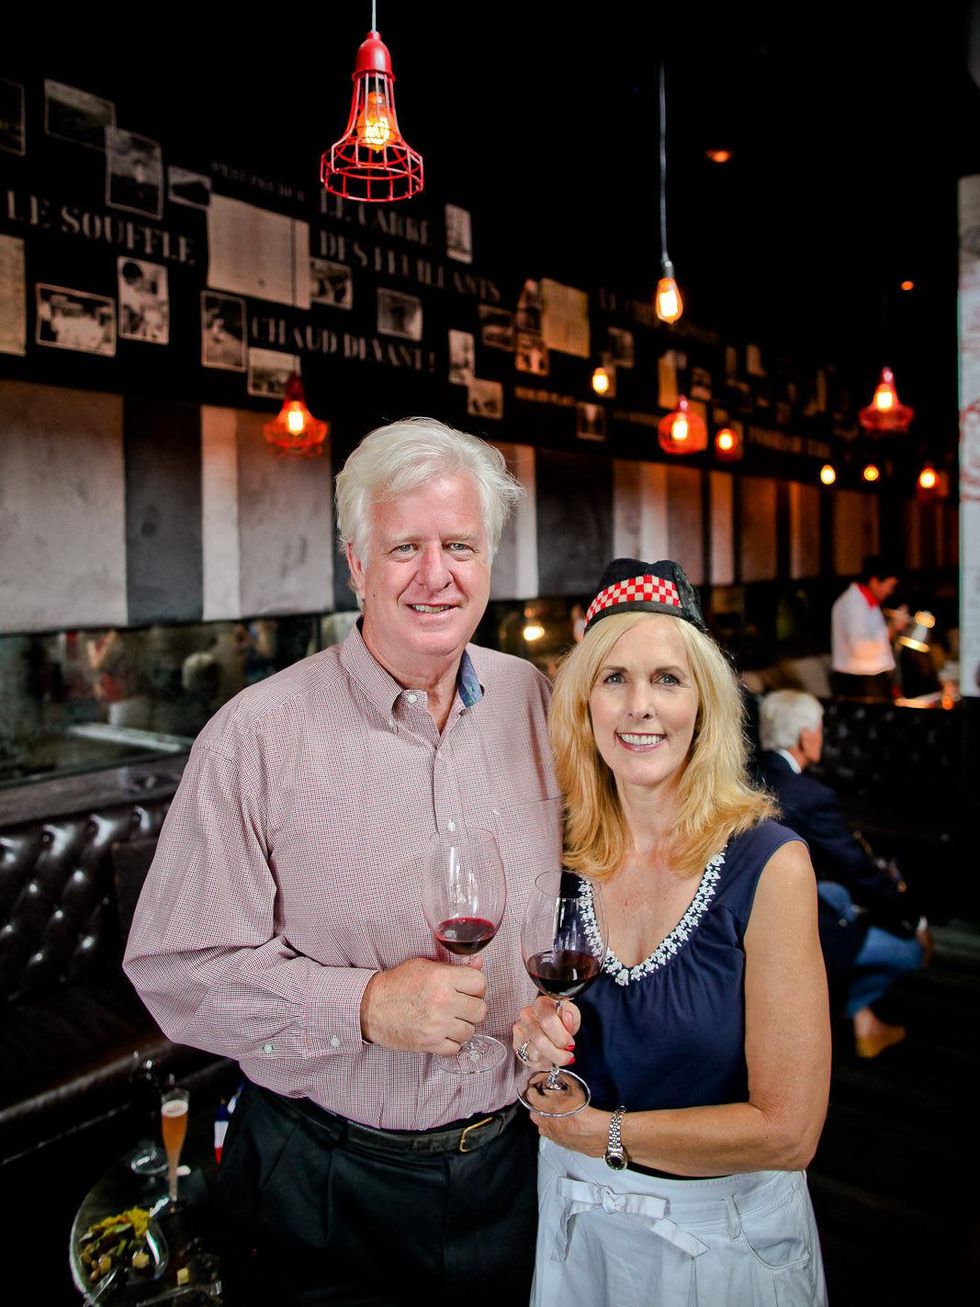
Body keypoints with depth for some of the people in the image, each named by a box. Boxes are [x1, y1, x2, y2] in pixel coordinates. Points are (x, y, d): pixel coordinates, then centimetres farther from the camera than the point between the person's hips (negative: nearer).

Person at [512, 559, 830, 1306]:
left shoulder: (768, 865, -22)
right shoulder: (567, 856, -10)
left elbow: (787, 1130, -20)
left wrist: (600, 1132, -14)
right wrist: (534, 1041, -16)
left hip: (724, 1234, -3)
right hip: (576, 1219, 3)